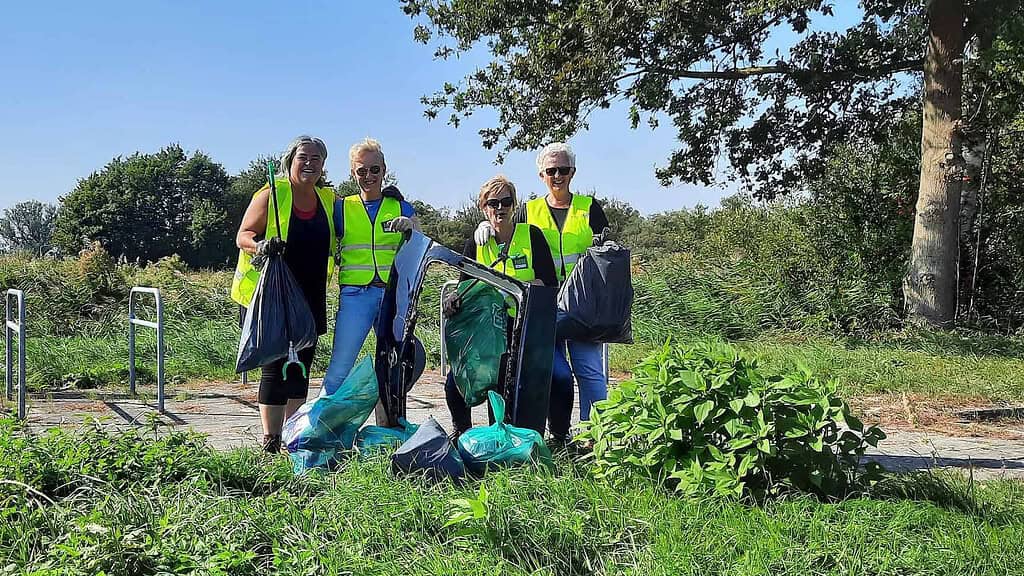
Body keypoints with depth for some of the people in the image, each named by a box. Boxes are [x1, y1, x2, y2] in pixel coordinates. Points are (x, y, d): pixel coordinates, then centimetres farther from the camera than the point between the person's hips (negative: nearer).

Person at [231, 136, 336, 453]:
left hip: (311, 299, 5)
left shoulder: (329, 200, 11)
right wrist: (260, 245, -25)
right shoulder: (270, 195, -3)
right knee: (275, 365, -4)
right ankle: (270, 440, 3)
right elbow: (243, 235, -4)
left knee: (301, 363, 10)